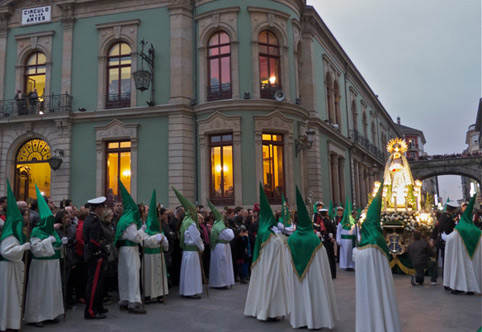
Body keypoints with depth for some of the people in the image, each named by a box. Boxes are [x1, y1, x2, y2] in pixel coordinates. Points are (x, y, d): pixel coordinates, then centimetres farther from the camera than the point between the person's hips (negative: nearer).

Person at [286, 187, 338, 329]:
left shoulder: (291, 239, -4)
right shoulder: (315, 240, -13)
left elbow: (289, 265, 3)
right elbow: (322, 264, -7)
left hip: (296, 279, 3)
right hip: (313, 276, -3)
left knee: (299, 293, 12)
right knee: (314, 293, 7)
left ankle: (299, 319, 20)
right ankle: (315, 319, 12)